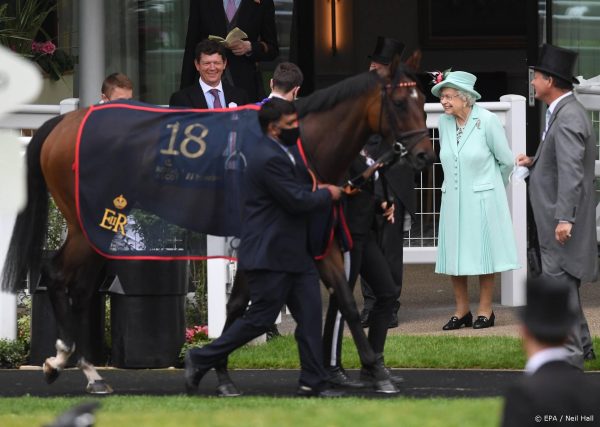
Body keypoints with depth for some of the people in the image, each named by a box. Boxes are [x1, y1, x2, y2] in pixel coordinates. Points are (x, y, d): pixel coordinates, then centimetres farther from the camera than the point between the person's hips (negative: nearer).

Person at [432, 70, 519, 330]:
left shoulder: (487, 121, -11)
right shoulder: (444, 123, 3)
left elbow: (506, 161, -1)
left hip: (482, 199, -5)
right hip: (453, 199, 5)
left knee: (484, 252, 2)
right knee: (453, 257, 4)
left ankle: (485, 310, 9)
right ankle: (462, 311, 12)